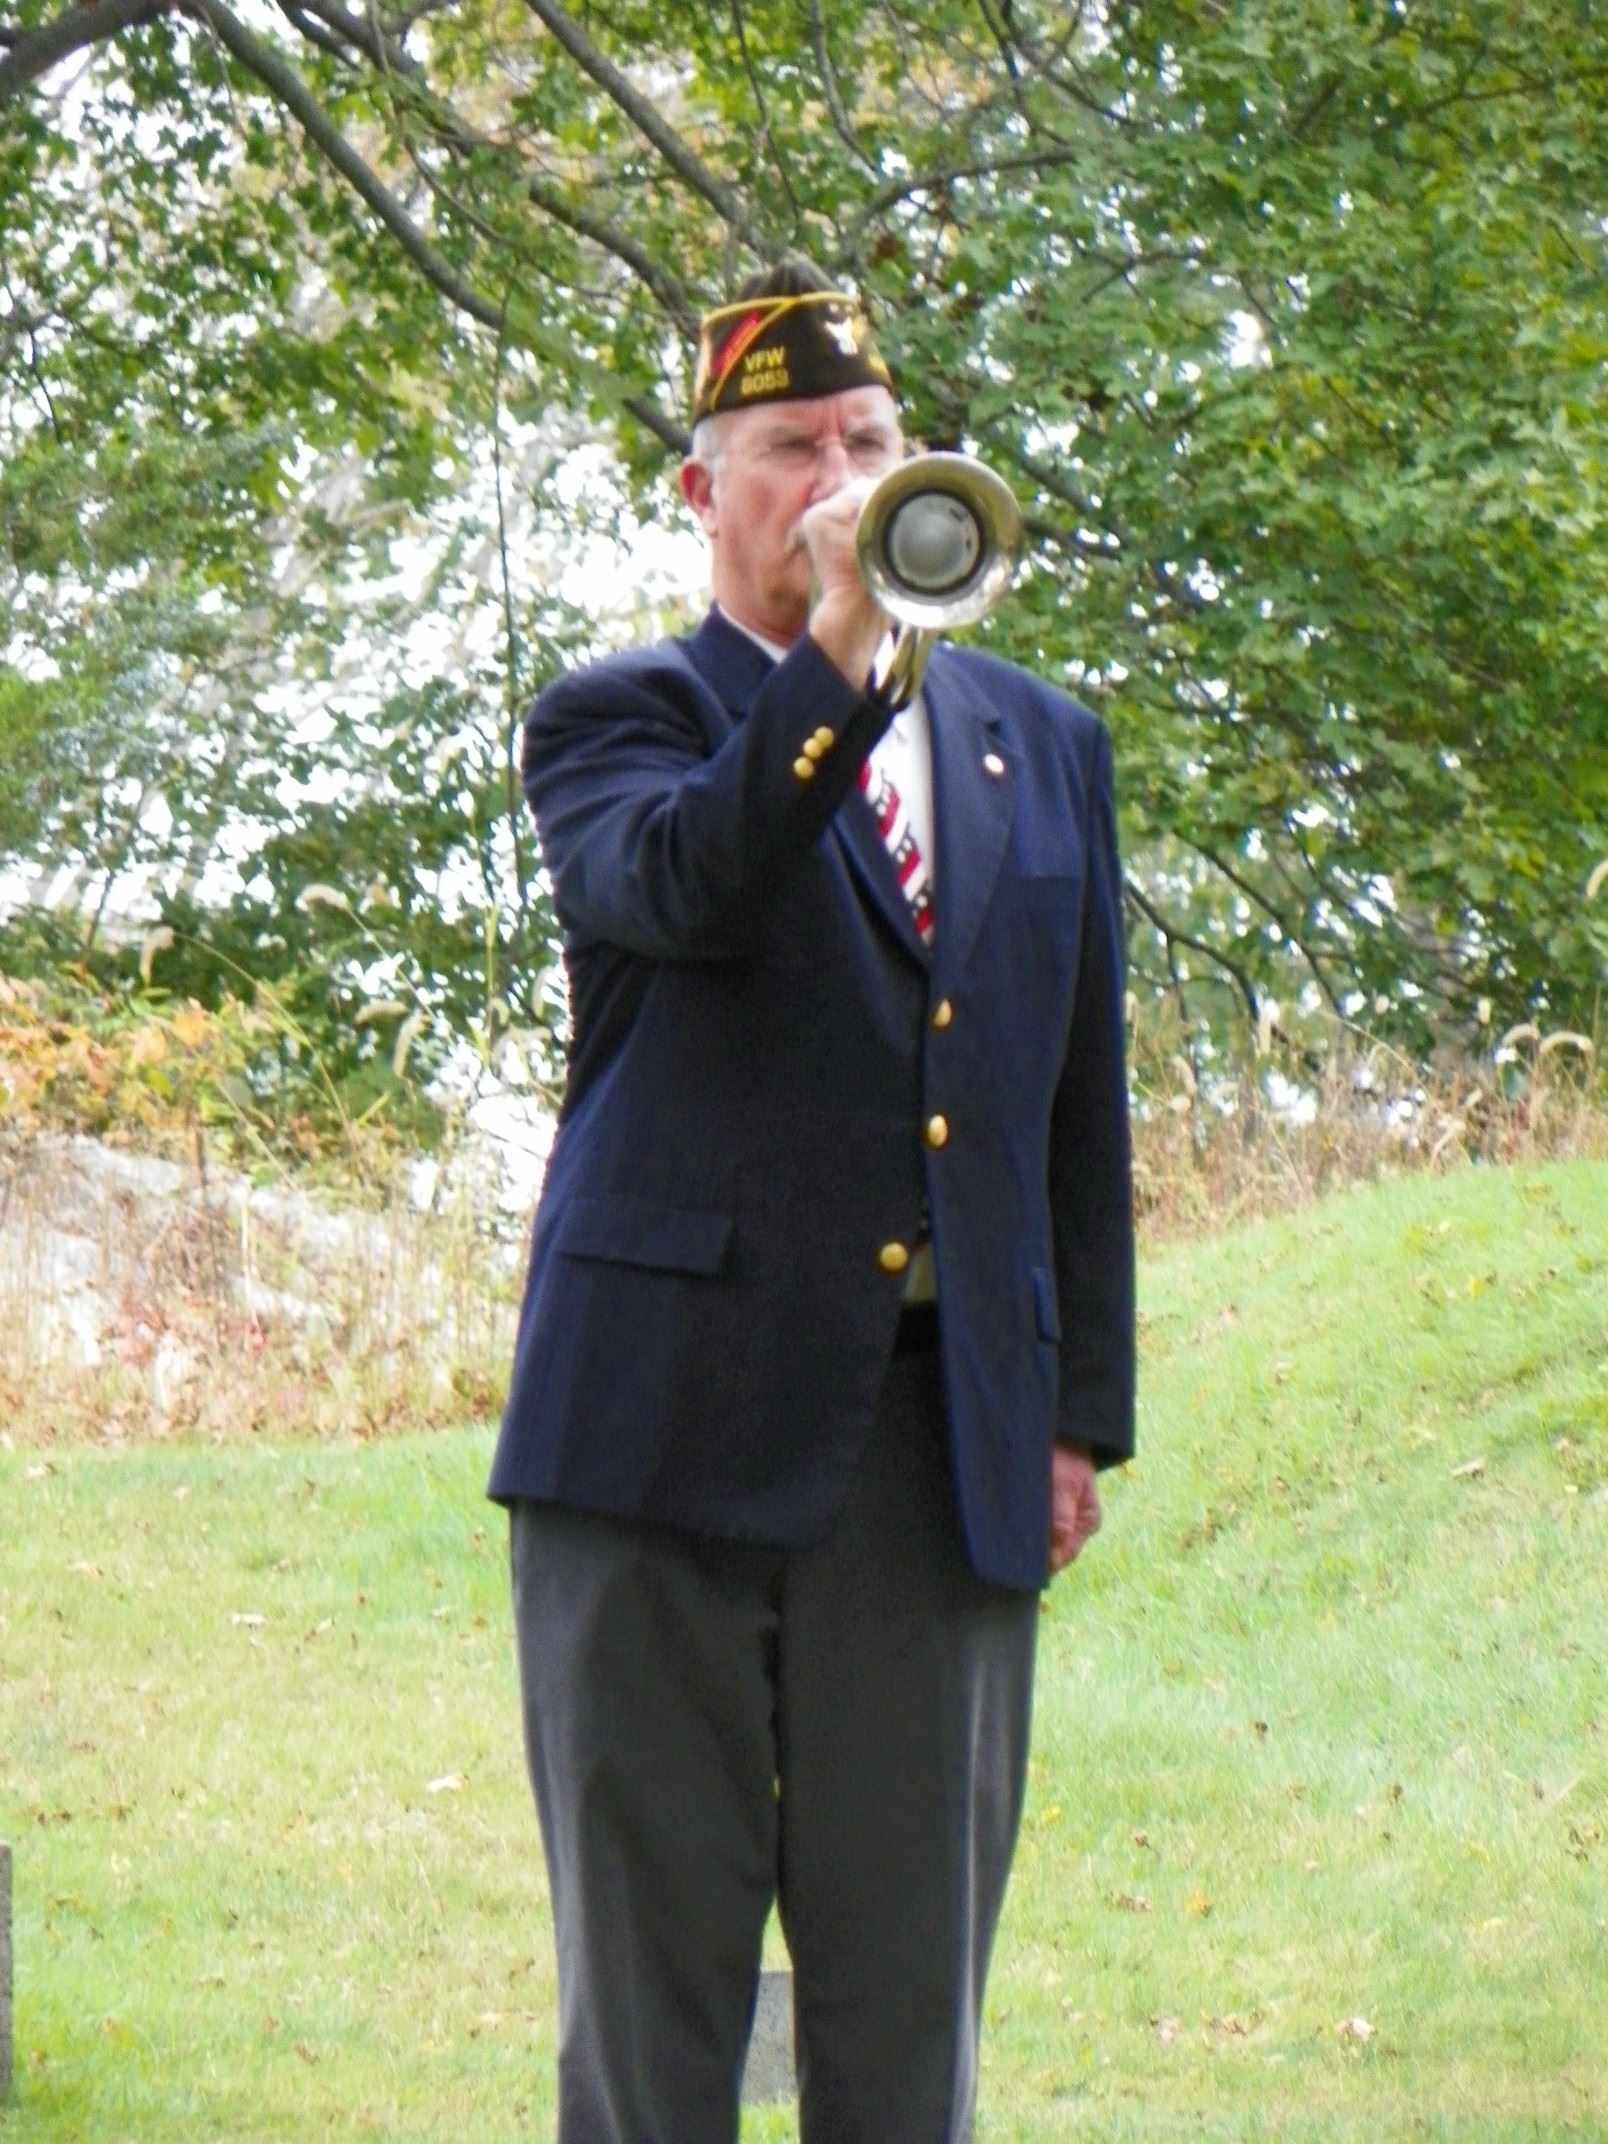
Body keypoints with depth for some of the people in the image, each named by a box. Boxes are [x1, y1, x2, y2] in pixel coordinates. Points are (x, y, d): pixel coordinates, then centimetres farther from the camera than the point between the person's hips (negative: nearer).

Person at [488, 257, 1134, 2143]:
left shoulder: (1040, 747, 18)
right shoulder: (621, 720, 6)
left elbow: (1082, 1102, 17)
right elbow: (680, 889, -18)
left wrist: (1080, 1409, 11)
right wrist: (838, 650, -22)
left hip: (948, 1445, 3)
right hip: (678, 1416, -3)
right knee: (648, 1993, -2)